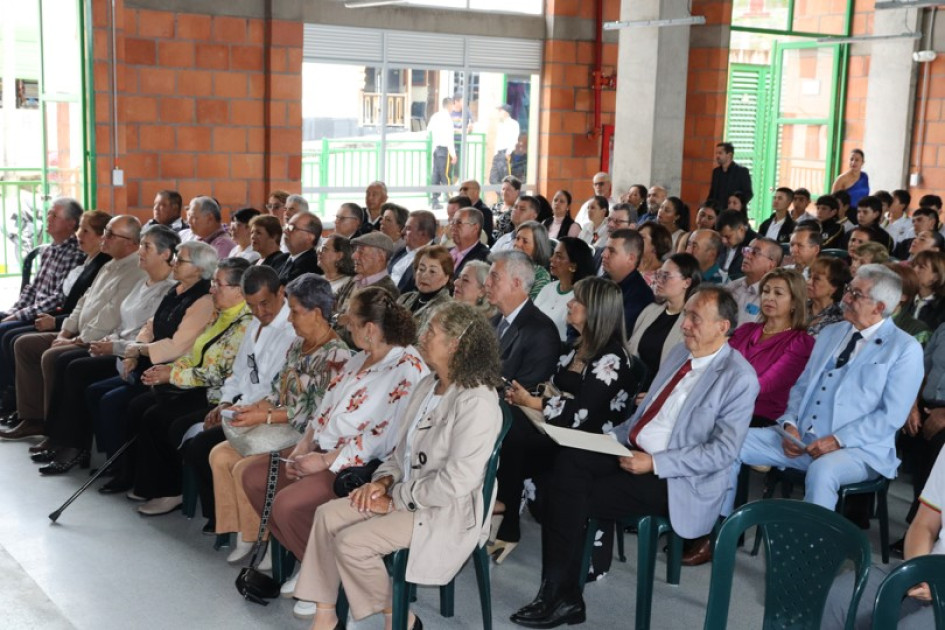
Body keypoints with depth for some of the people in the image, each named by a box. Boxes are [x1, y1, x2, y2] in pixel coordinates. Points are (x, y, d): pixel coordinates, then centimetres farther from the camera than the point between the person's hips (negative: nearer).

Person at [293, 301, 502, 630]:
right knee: (327, 514, -2)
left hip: (446, 513, -9)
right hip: (405, 493, 9)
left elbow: (455, 482, -26)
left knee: (351, 542, -19)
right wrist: (384, 480, -2)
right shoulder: (429, 384, 7)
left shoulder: (476, 403, -23)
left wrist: (395, 501, -17)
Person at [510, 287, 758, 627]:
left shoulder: (739, 378, -13)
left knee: (577, 496, -20)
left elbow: (723, 452, -17)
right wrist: (614, 436, 2)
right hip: (635, 449, 7)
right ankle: (558, 592, -17)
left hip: (674, 480, -7)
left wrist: (654, 463, -20)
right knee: (569, 460, -19)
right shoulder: (681, 352, 11)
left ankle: (561, 596, -3)